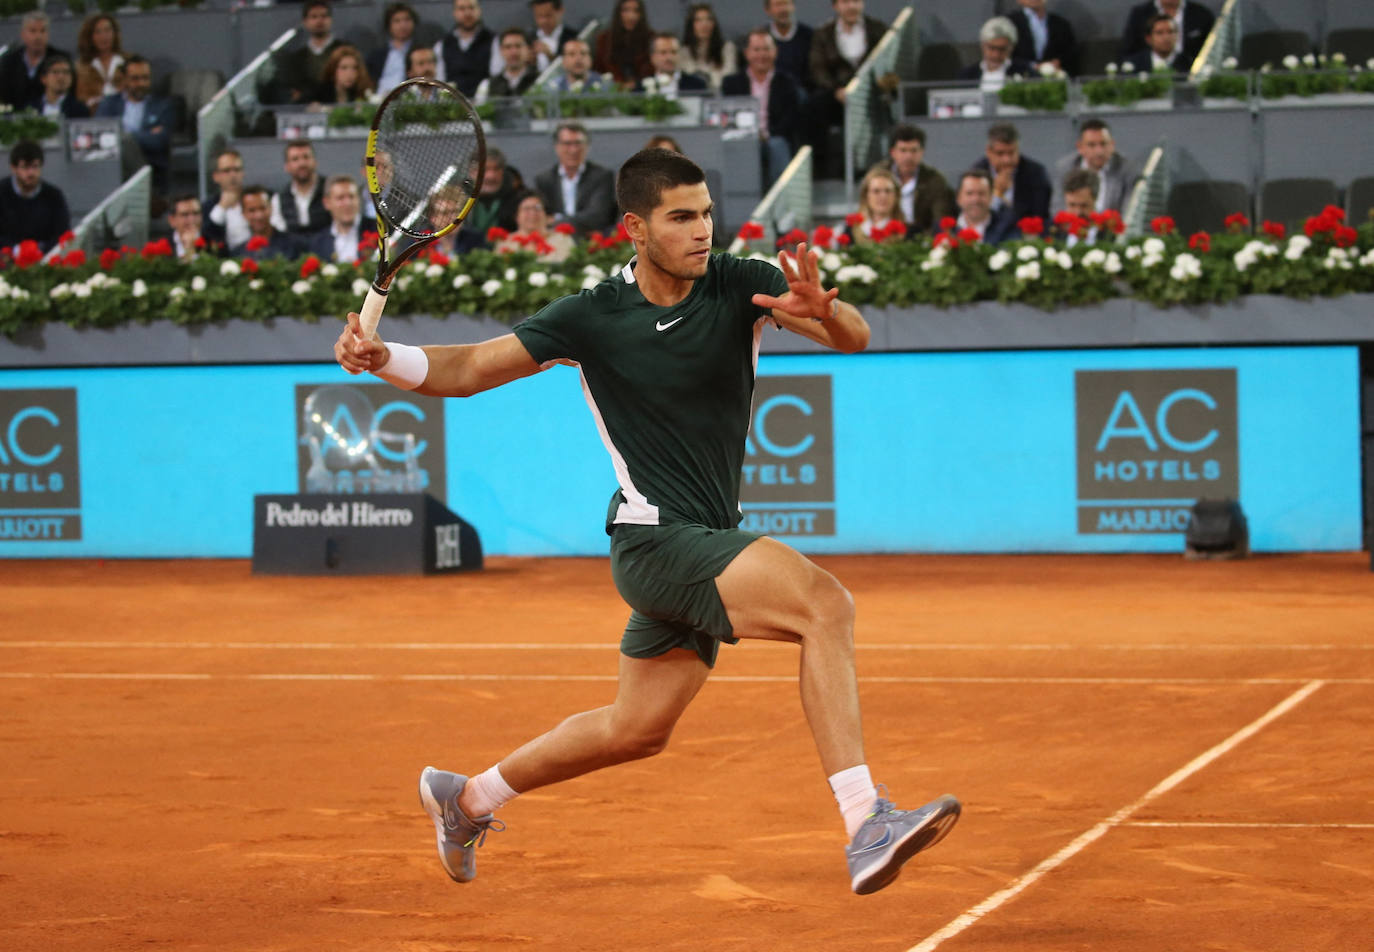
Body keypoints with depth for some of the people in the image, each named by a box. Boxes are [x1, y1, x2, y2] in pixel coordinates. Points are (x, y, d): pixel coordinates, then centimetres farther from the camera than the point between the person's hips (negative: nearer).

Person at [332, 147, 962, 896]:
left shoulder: (740, 285, -4)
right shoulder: (593, 318, -9)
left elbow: (854, 337, -15)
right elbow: (466, 370, -2)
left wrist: (824, 312, -38)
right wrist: (380, 357, -20)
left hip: (706, 545, 6)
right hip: (653, 539, -6)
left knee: (636, 730, 19)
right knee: (826, 604, -27)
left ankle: (468, 798, 40)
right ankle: (866, 827, -35)